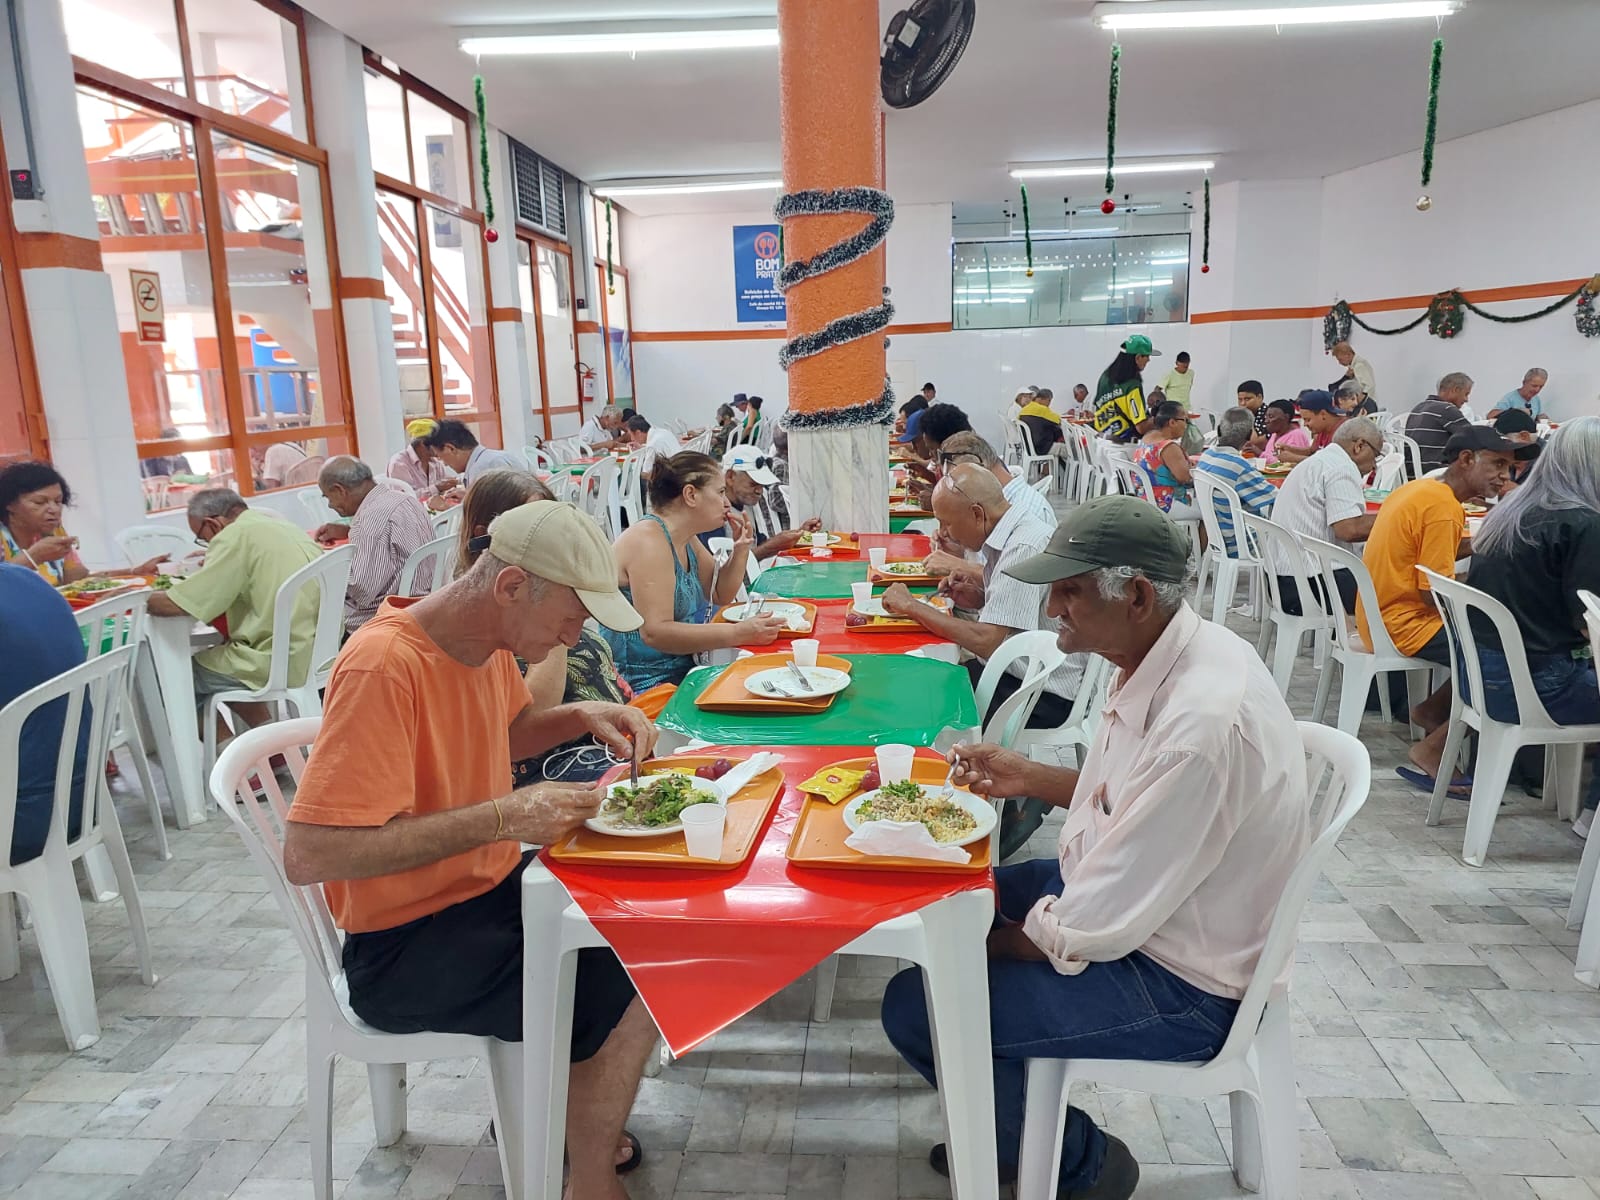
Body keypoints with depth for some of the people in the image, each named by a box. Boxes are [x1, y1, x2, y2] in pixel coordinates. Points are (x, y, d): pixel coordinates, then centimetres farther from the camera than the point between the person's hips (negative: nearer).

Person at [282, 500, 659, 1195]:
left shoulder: (491, 639, -2)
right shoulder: (384, 666, -28)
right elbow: (308, 854, -31)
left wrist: (583, 717, -2)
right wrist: (502, 817, -30)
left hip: (493, 885, 9)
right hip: (406, 946, -9)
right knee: (632, 1001, -19)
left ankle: (565, 1108, 26)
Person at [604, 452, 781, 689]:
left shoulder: (686, 540, 9)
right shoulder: (648, 541, -18)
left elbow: (720, 597, 22)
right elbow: (655, 632, -27)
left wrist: (741, 551, 3)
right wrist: (739, 633, -29)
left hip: (682, 672, 9)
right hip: (645, 686, -9)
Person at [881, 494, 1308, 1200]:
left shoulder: (1202, 723, -34)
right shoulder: (1167, 657, -4)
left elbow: (1095, 928, -28)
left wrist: (994, 945, -10)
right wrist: (1030, 777, 0)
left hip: (1179, 983, -9)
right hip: (1136, 901, 10)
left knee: (915, 1006, -12)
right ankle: (1013, 1123, 31)